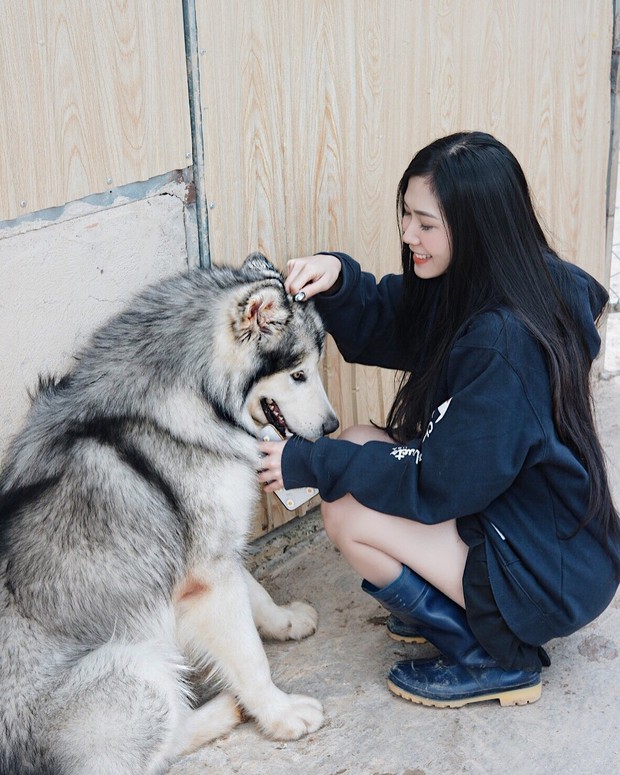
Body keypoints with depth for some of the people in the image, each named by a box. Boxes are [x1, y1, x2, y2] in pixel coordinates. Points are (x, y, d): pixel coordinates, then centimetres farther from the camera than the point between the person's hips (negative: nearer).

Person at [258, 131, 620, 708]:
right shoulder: (465, 291, -3)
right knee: (359, 445, 3)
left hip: (553, 575, -9)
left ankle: (497, 659, 0)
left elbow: (442, 483, -25)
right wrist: (336, 280, -16)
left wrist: (311, 463, -18)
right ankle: (458, 608, 14)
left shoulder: (504, 345, -30)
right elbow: (381, 328, 5)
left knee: (348, 515, -15)